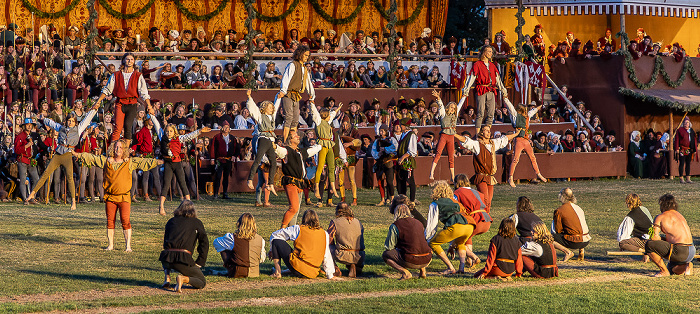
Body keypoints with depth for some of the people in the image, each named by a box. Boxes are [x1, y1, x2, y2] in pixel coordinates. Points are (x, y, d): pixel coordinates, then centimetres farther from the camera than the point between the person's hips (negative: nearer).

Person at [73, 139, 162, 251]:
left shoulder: (130, 162, 5)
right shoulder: (106, 161, 10)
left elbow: (144, 162, 3)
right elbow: (91, 158, 14)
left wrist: (158, 162, -5)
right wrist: (77, 154, 12)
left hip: (124, 197, -2)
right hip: (110, 197, 3)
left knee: (125, 221, -10)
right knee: (110, 221, 6)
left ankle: (128, 245, -5)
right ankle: (110, 245, 16)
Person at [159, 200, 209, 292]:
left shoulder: (171, 221, 22)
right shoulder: (197, 223, 14)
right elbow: (204, 243, 7)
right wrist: (199, 263, 12)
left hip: (166, 258, 4)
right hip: (184, 259, -4)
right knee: (202, 283, 11)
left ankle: (167, 277, 13)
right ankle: (183, 279, -17)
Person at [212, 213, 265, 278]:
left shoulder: (233, 238, -15)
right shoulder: (260, 239, -7)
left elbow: (216, 242, 4)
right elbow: (262, 259, 8)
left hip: (236, 274, -3)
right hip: (254, 273, 3)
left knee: (223, 249, 16)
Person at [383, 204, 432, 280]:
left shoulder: (395, 226, -1)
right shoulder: (419, 223, 16)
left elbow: (388, 247, 2)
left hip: (411, 262, -6)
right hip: (426, 261, 6)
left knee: (385, 255, 12)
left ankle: (405, 272, -8)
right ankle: (423, 271, 17)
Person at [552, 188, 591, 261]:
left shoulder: (559, 211, -6)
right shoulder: (578, 208, 14)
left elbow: (558, 230, -3)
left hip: (575, 242, -7)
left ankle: (567, 252, -9)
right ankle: (581, 250, 18)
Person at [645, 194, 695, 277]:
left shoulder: (660, 217, -1)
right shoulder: (680, 215, 21)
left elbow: (654, 237, -9)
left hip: (680, 252, -8)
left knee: (649, 245, -2)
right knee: (672, 269, 34)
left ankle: (664, 271, 0)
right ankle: (687, 266, 3)